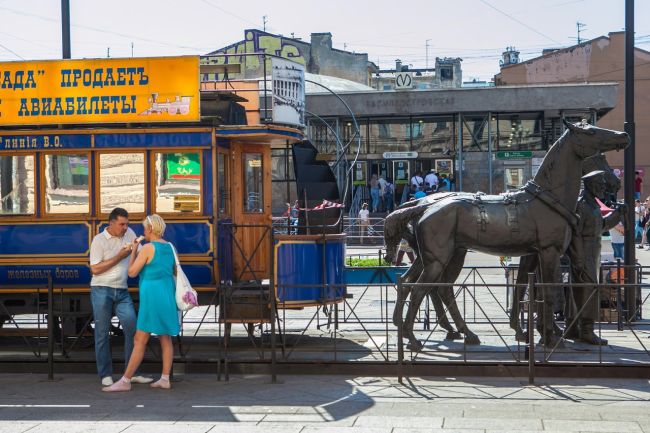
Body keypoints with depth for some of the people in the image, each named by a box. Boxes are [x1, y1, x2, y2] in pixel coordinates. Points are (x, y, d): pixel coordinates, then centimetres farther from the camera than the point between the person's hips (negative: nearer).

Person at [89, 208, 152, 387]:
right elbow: (95, 269, -11)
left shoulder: (129, 233, 7)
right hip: (102, 291, -4)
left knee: (132, 328, -6)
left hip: (122, 291, 4)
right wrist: (120, 256, -13)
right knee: (102, 333, 0)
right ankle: (106, 375, 8)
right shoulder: (99, 240, -7)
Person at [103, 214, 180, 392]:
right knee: (165, 338, 9)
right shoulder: (170, 247, 8)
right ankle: (165, 379, 9)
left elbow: (132, 272, -10)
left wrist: (133, 250, -2)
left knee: (140, 340, -5)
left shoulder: (147, 248, -13)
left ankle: (125, 381, -2)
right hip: (168, 295, 8)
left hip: (152, 296, -7)